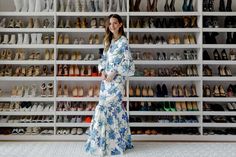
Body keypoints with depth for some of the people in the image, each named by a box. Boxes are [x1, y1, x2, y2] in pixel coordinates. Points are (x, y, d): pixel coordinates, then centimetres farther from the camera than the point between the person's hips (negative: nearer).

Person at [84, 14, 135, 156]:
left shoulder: (123, 41, -8)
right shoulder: (109, 40, 14)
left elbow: (127, 62, -13)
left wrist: (114, 73, -16)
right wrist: (102, 71, 0)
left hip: (117, 79, -7)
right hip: (107, 79, 7)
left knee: (104, 108, -10)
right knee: (116, 109, 11)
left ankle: (101, 143, 0)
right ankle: (121, 141, 21)